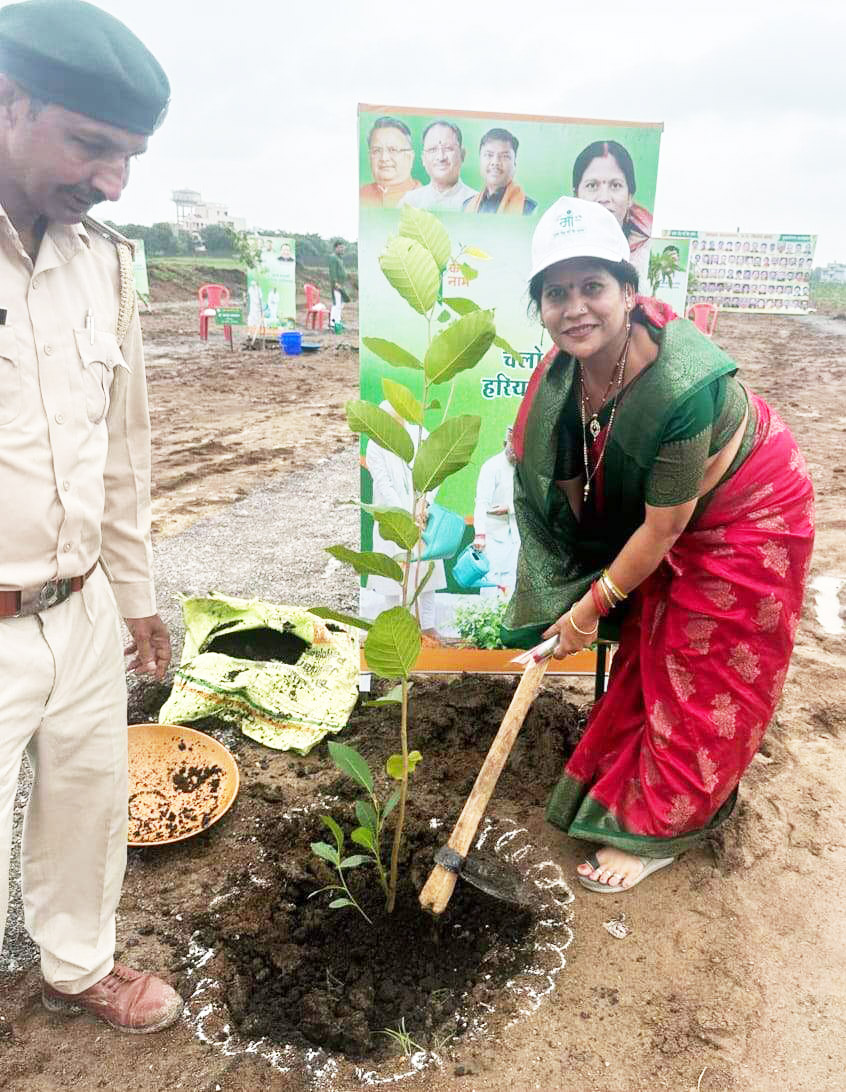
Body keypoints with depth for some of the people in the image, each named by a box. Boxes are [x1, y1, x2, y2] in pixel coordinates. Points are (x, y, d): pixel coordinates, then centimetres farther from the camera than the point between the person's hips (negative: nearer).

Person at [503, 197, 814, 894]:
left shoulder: (681, 387, -39)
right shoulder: (567, 369, -16)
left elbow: (663, 528, -29)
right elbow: (569, 478, -5)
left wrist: (592, 606, -16)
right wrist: (565, 601, -4)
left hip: (746, 514, -6)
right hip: (663, 510, 7)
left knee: (702, 682, 5)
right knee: (646, 651, 19)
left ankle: (656, 830, 23)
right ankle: (617, 778, 41)